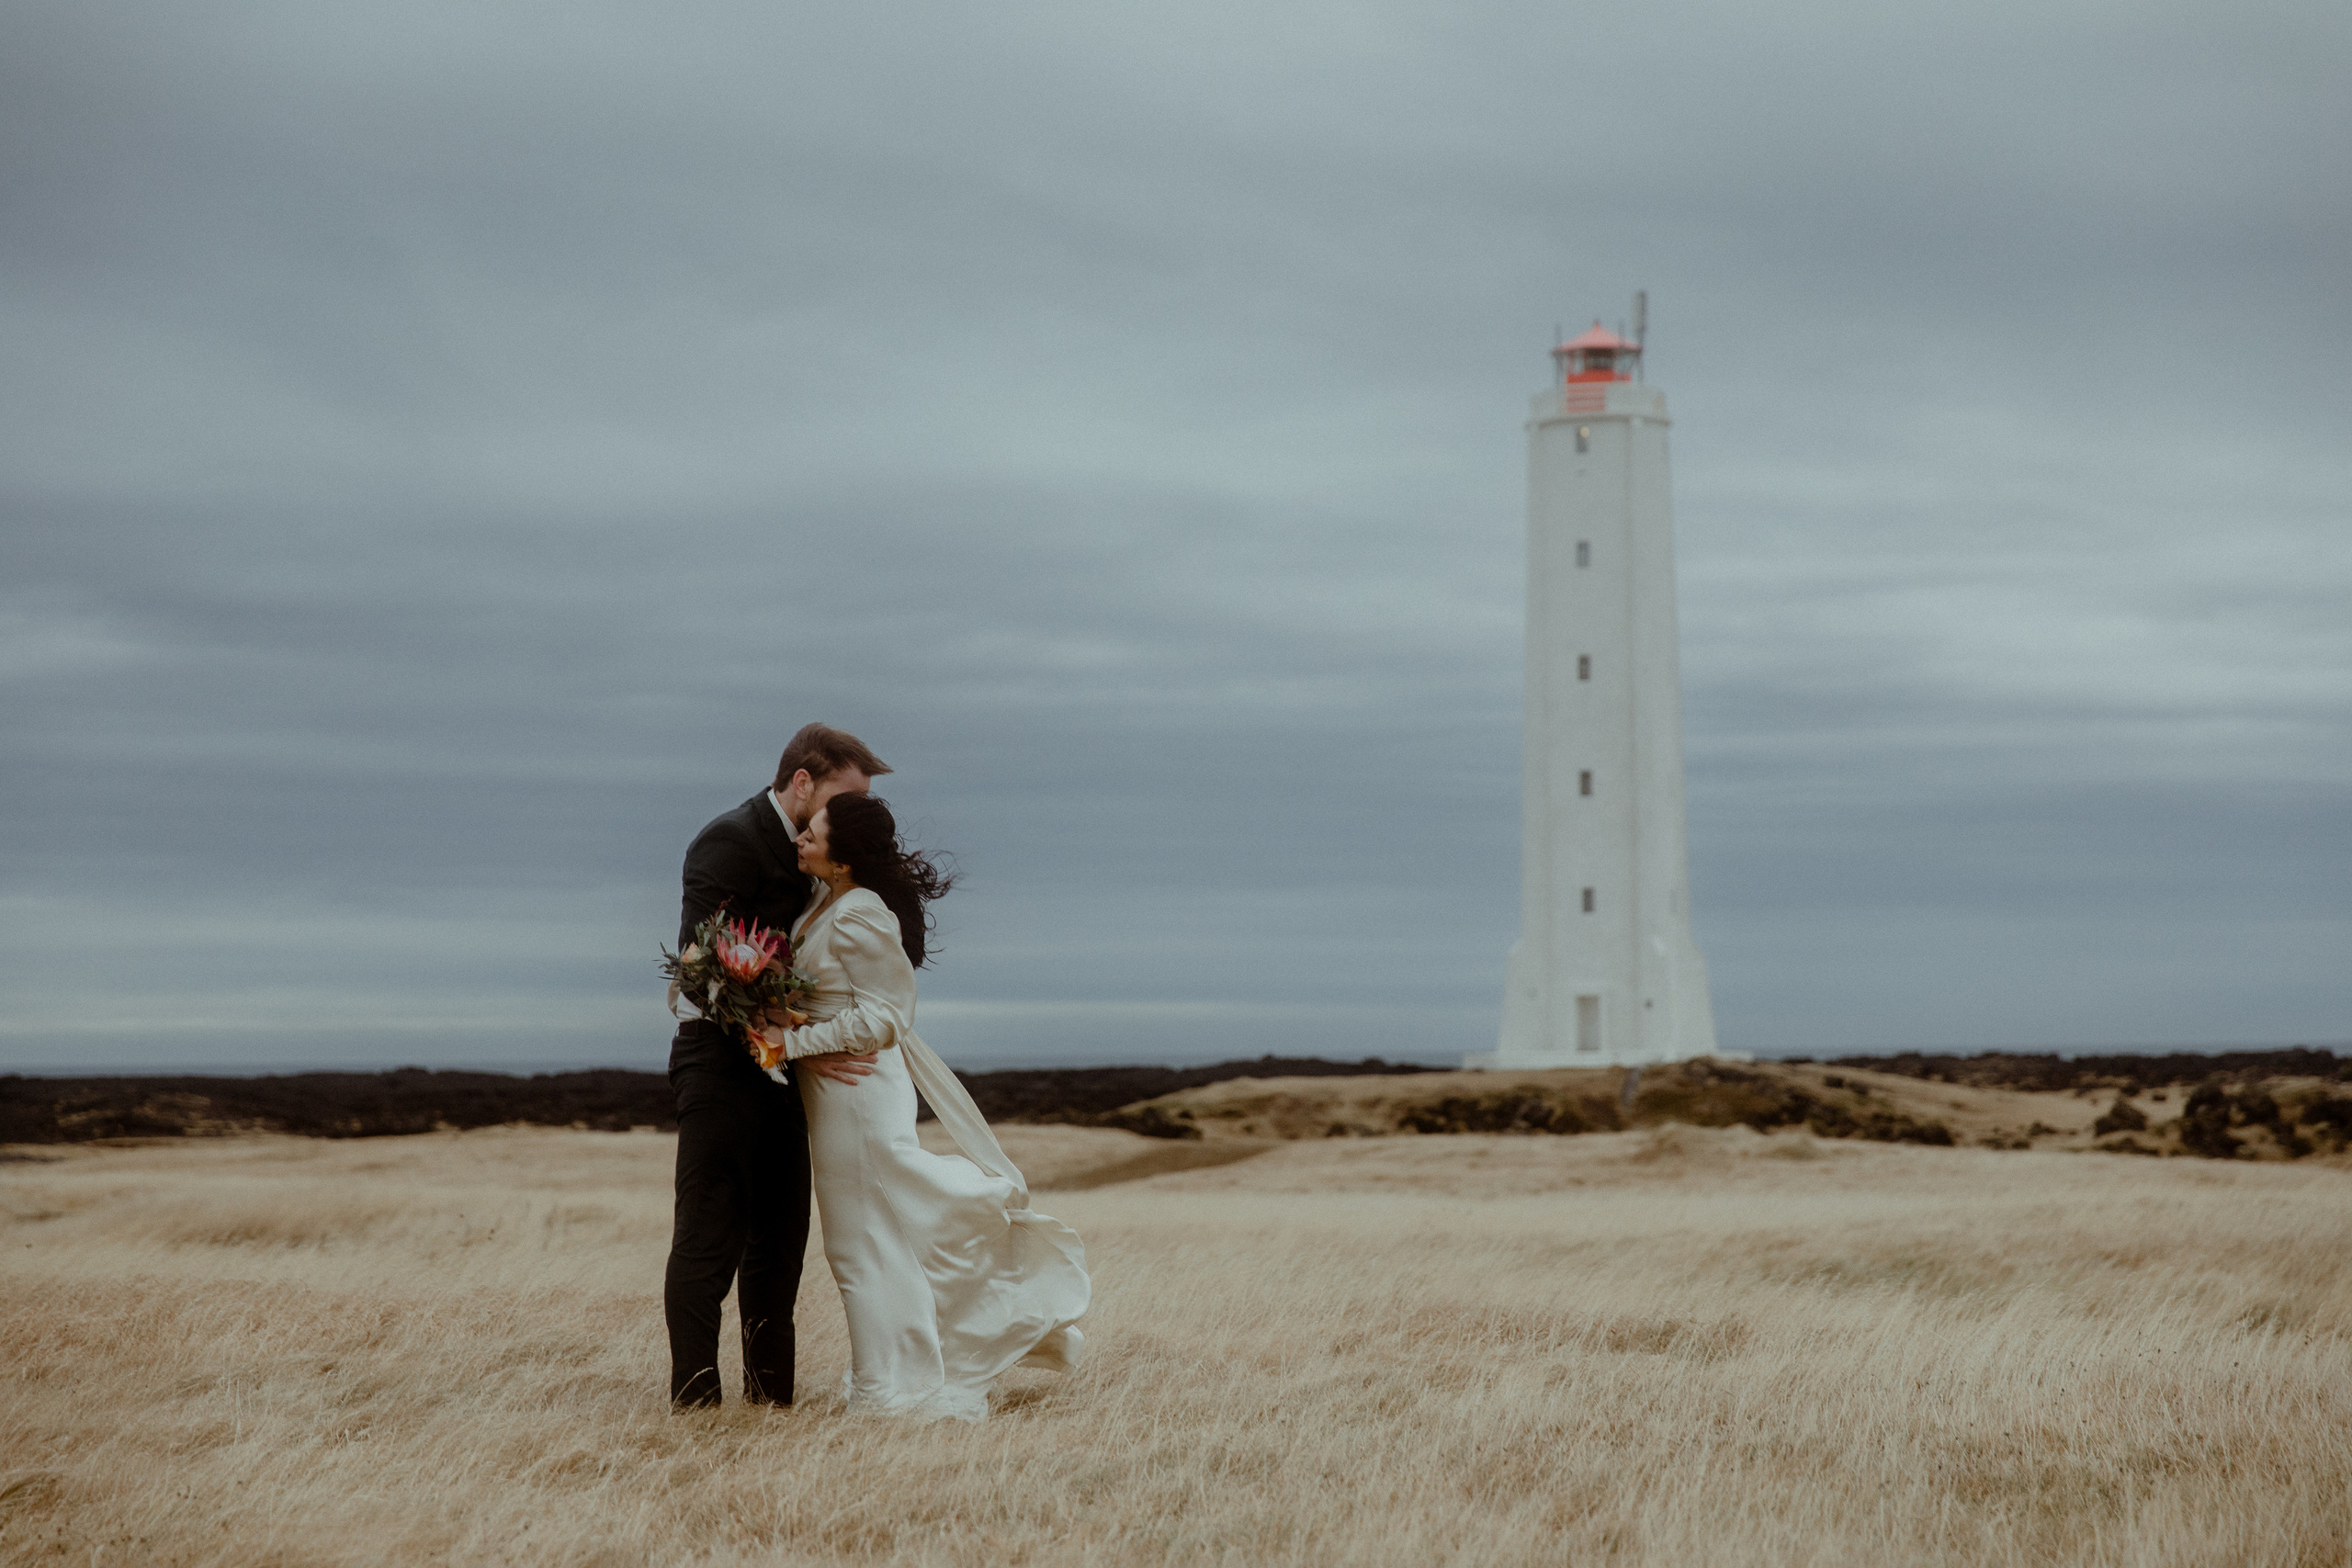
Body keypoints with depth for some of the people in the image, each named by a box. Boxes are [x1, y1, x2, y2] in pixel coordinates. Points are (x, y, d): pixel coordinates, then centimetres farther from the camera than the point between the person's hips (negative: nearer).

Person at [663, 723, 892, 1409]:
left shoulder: (800, 851, 14)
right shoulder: (729, 842, -14)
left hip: (776, 1071, 9)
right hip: (723, 1067, -9)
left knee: (779, 1241, 11)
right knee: (710, 1241, -6)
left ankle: (771, 1397, 16)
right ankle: (695, 1402, -3)